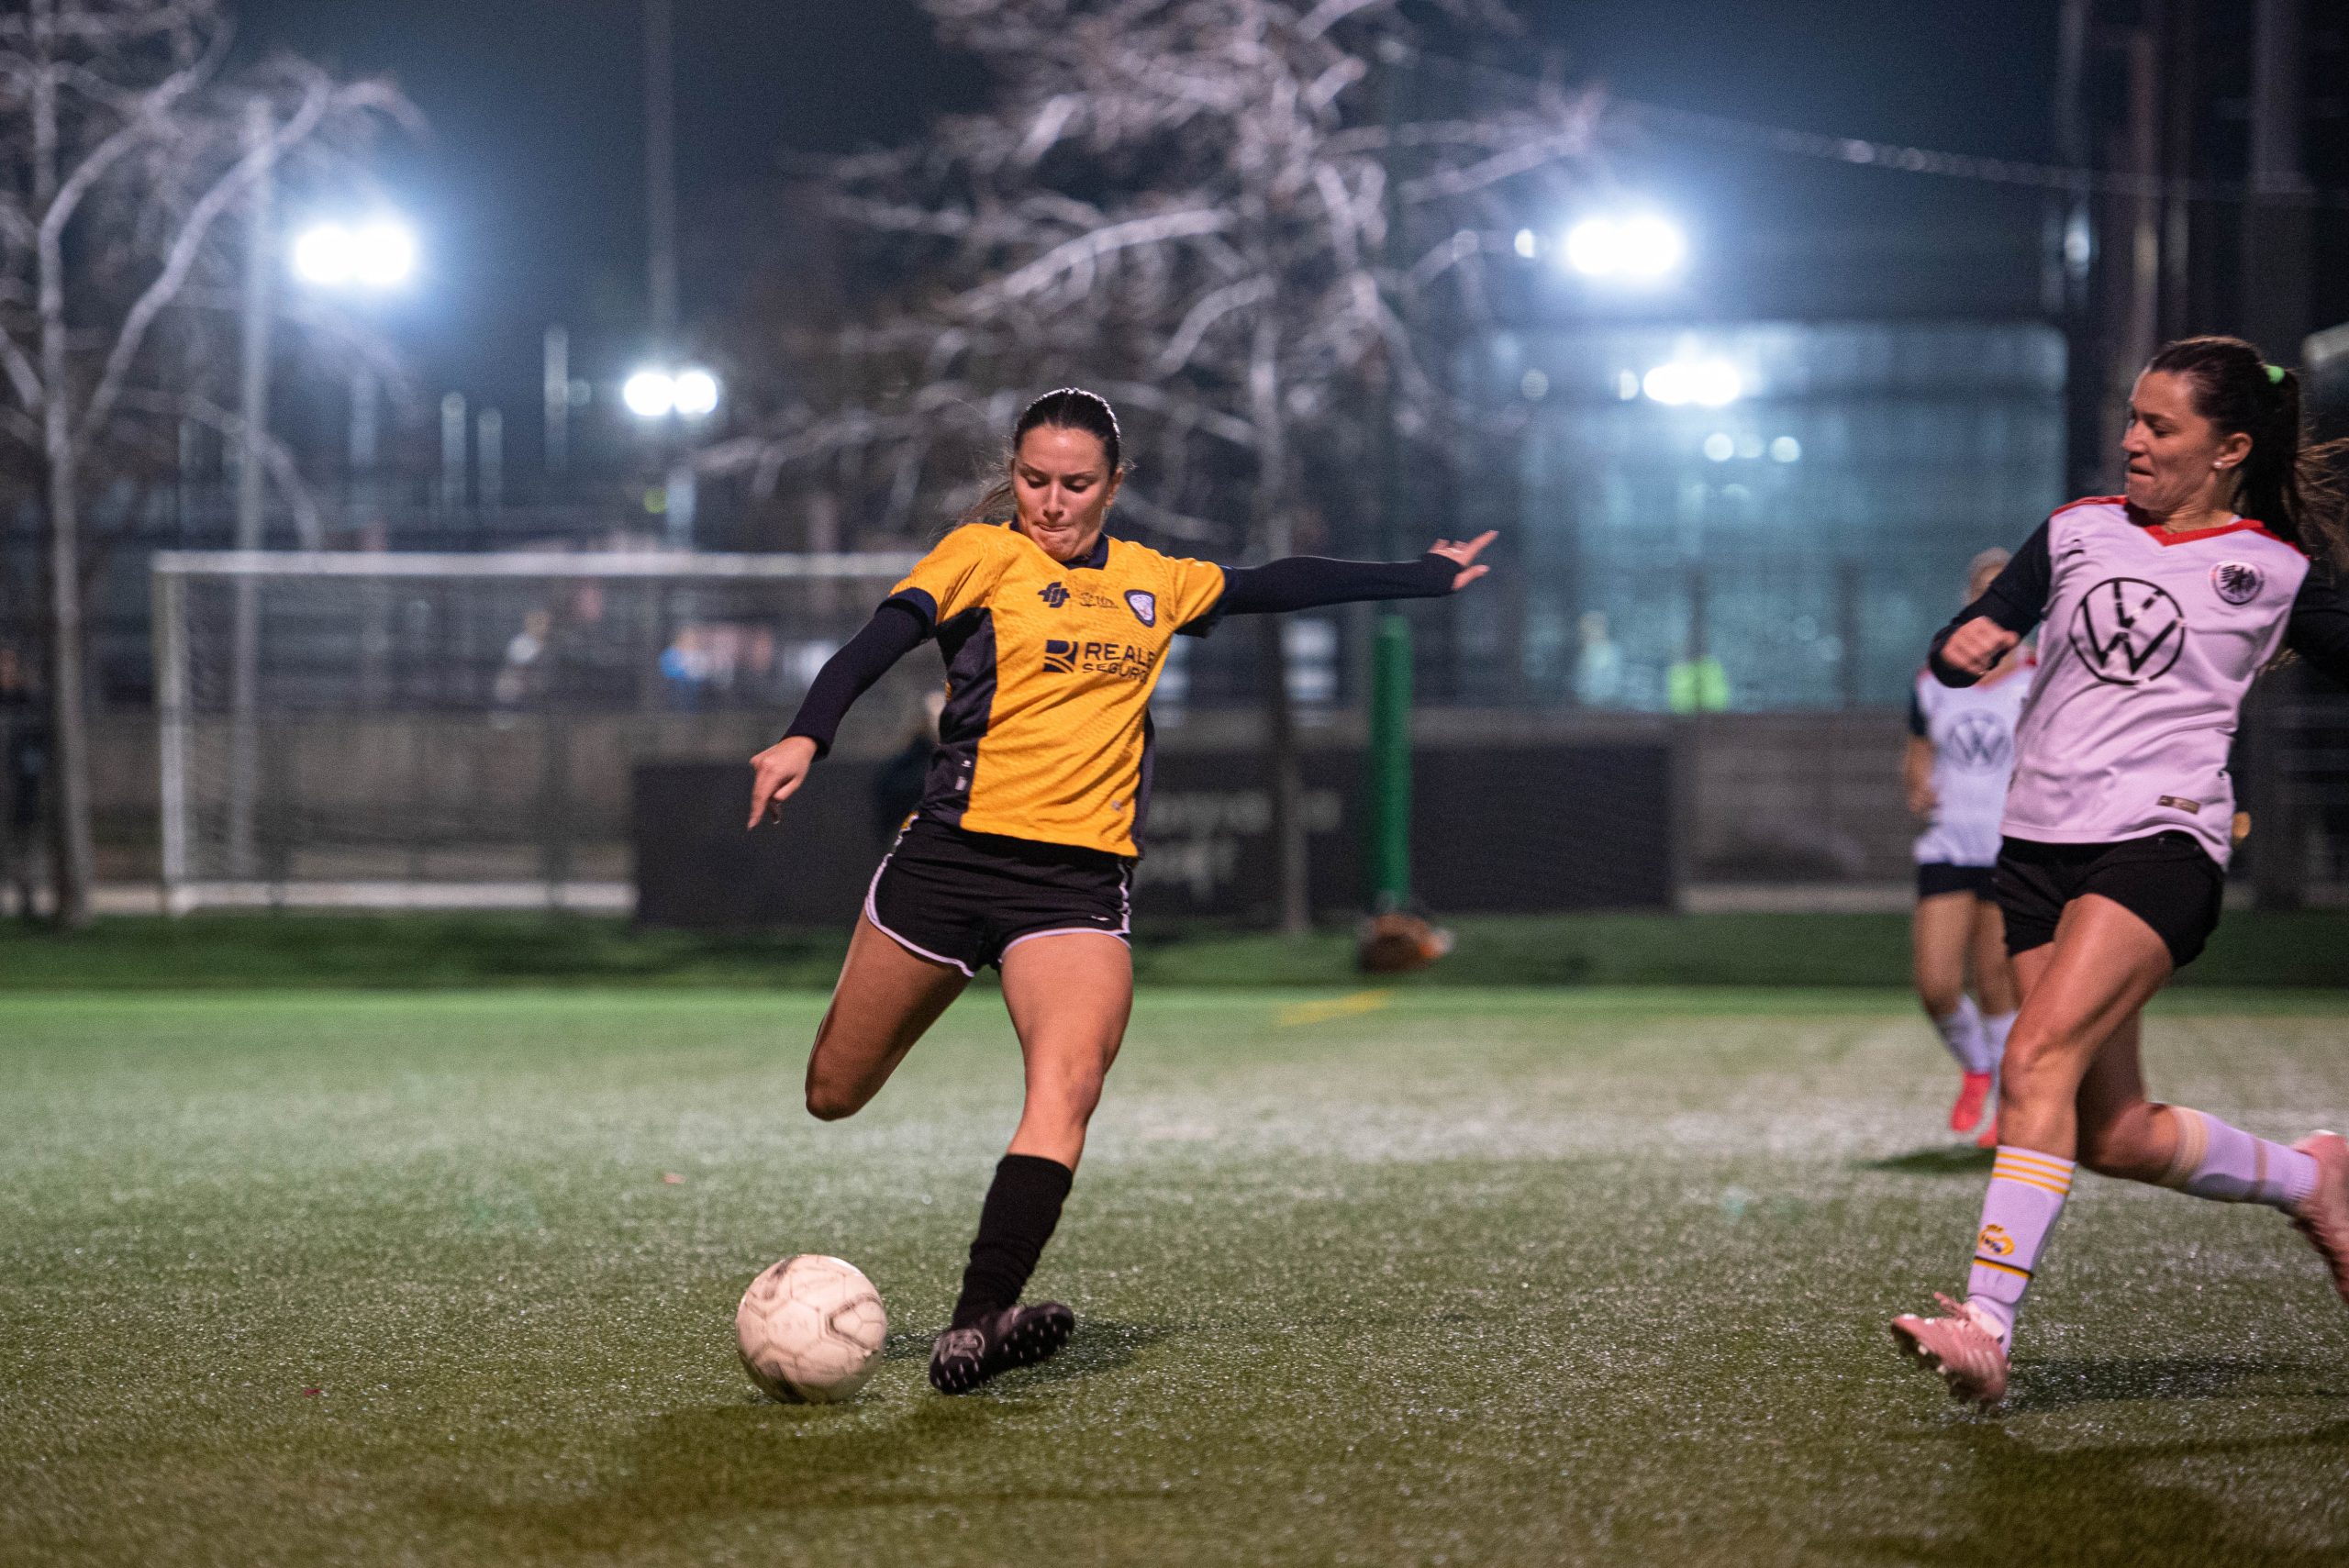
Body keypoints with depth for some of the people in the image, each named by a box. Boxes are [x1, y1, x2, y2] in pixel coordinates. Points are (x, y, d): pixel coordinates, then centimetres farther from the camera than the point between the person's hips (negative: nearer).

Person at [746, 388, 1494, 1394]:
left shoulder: (1153, 583, 16)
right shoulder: (982, 555, 2)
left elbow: (1275, 586, 30)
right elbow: (880, 640, -13)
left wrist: (1419, 578, 36)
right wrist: (806, 737, -30)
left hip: (1081, 882, 2)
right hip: (953, 852, -2)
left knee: (1067, 1088, -23)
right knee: (835, 1094, 5)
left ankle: (977, 1323, -29)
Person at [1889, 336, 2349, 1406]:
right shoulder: (2081, 531, 14)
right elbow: (1961, 652, 15)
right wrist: (1963, 648, -8)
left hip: (2158, 840, -5)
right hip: (2039, 845, 5)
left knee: (2037, 1060, -25)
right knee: (2113, 1135, 5)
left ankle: (1988, 1326, -30)